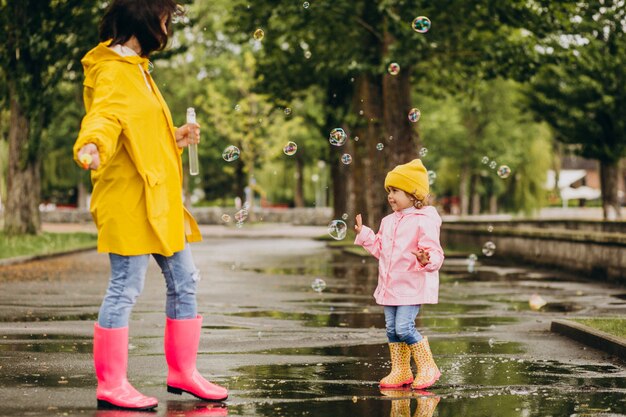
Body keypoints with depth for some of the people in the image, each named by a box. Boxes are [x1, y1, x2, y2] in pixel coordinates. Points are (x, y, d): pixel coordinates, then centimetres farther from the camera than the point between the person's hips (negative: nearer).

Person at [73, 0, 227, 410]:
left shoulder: (136, 68, 21)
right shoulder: (113, 72, -12)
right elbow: (105, 118, -30)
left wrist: (175, 137, 18)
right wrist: (92, 145, -49)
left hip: (159, 200, 10)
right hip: (130, 199, -10)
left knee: (184, 283, 13)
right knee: (125, 289, -5)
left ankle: (182, 372, 23)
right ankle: (111, 385, 3)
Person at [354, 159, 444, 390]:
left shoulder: (423, 221, -13)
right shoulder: (389, 221, 13)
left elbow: (435, 253, -18)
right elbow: (380, 249, 24)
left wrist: (426, 260, -39)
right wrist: (364, 234, 20)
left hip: (412, 286, -8)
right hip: (390, 286, 8)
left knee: (404, 328, -14)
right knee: (392, 329, 9)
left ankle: (428, 368, 1)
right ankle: (400, 371, 20)